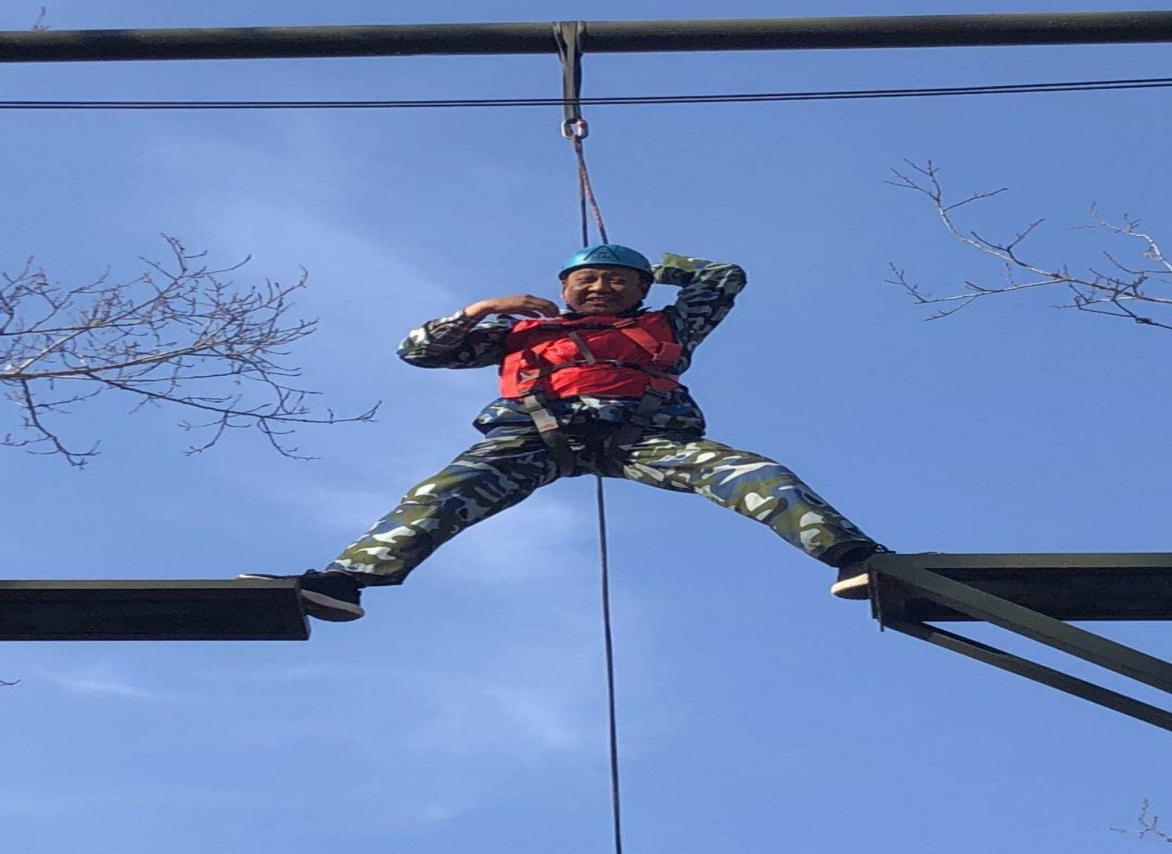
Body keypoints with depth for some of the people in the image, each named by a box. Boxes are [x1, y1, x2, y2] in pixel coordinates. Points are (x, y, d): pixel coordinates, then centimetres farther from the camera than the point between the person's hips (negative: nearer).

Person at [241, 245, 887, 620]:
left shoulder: (663, 327, 34)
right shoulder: (523, 329, 32)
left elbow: (726, 277, 40)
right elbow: (419, 351, 28)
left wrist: (655, 267, 46)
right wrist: (481, 309, 14)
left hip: (641, 433, 0)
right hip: (538, 435, 0)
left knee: (749, 472, -26)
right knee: (443, 493, -27)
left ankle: (853, 557, -42)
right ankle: (342, 581, -45)